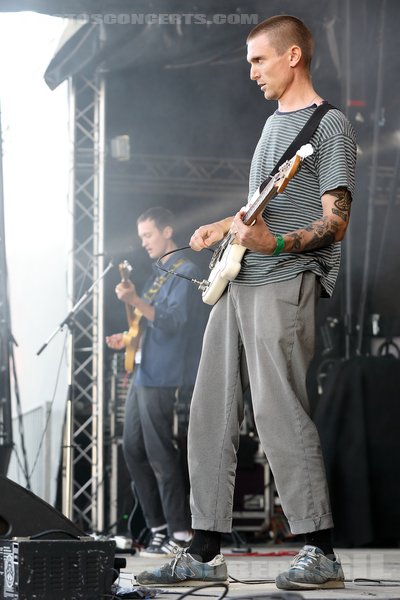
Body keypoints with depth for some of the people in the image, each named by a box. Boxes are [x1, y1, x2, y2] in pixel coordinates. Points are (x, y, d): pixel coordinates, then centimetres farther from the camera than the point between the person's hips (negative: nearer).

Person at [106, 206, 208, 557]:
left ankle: (181, 533, -5)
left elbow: (173, 321, -20)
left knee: (161, 455, -10)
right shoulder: (158, 273, 20)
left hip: (163, 378, -10)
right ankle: (158, 527, 15)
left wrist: (135, 301, -32)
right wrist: (128, 339, 13)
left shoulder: (185, 272, -8)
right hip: (142, 374, 10)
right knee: (133, 450, 9)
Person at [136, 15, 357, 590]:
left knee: (278, 413, -14)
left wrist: (273, 244, -26)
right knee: (211, 413, 6)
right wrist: (225, 225, 18)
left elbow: (336, 221, -12)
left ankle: (320, 552, -7)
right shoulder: (274, 121, 23)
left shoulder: (330, 125, -5)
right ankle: (205, 553, 10)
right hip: (237, 284, 9)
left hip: (285, 283, -9)